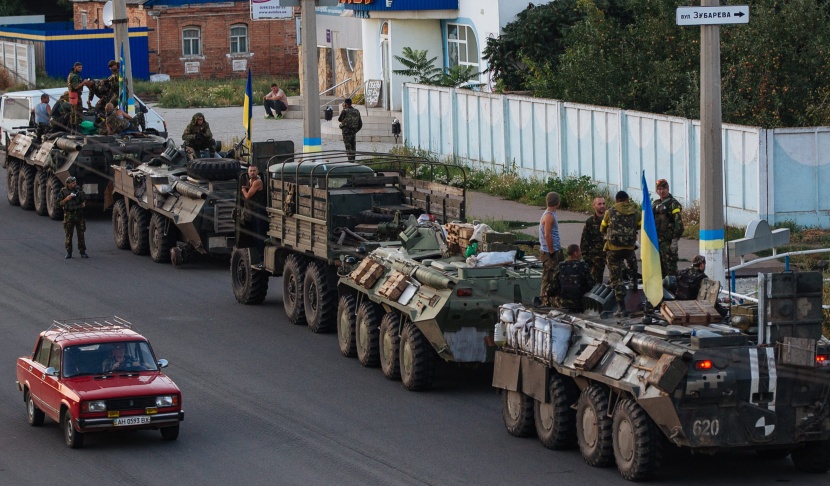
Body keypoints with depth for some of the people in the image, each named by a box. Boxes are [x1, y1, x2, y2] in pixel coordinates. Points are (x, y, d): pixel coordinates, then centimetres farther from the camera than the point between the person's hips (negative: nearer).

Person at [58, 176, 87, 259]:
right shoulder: (63, 191, 0)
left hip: (79, 214, 2)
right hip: (68, 215, -2)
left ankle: (82, 252, 7)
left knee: (81, 234, 1)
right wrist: (66, 199, -16)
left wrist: (83, 204, -3)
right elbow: (60, 203, 0)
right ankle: (69, 253, 9)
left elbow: (84, 199, 18)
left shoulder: (79, 190, 7)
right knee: (68, 234, 1)